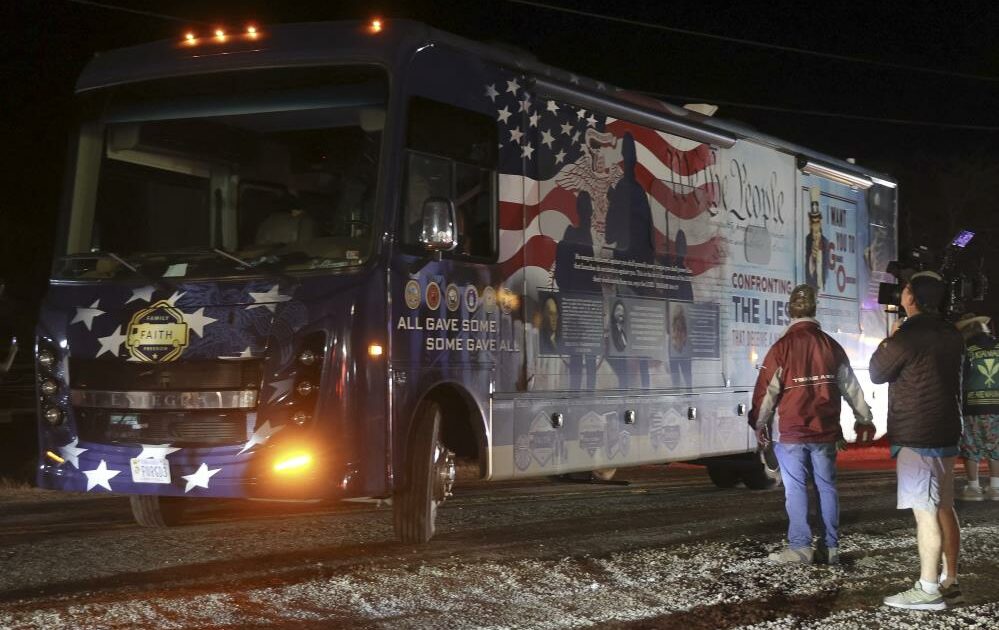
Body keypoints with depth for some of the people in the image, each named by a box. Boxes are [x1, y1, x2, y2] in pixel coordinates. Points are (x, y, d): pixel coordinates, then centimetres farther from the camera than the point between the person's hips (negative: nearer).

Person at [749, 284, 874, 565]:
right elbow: (851, 387, 11)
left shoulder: (782, 347, -7)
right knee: (827, 487, 9)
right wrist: (864, 419, 23)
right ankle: (831, 547, 11)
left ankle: (800, 547, -2)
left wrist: (759, 424, 5)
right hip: (825, 432, 4)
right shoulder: (831, 346, 5)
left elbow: (767, 390, -6)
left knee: (796, 489, 0)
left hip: (792, 433, -4)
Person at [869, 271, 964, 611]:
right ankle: (948, 581, 16)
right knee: (944, 507, 12)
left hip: (916, 436, -9)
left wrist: (889, 340, 10)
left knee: (925, 511, -9)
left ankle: (928, 590, -10)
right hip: (946, 433, 9)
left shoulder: (908, 334, -15)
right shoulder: (951, 334, 10)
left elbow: (877, 373, -3)